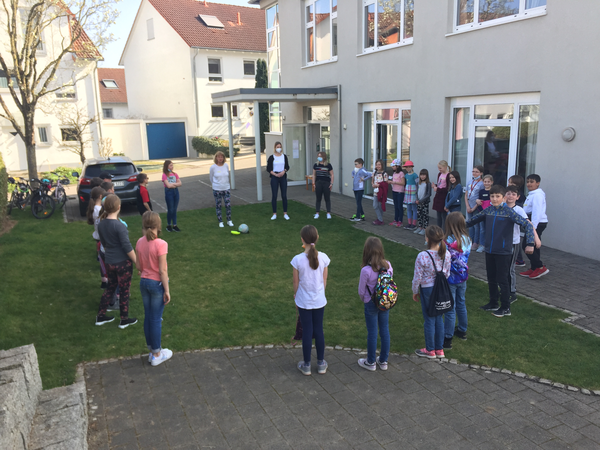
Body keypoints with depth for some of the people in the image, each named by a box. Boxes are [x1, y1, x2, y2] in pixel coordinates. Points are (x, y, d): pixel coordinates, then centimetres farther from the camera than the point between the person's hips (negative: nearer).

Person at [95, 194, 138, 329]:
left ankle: (101, 316, 31)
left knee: (110, 288, 23)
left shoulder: (101, 224, -1)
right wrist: (138, 263, -12)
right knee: (124, 291, 9)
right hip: (123, 262, -7)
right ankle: (124, 320, 22)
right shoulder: (120, 226, -23)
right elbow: (127, 247, -21)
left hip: (109, 262, 7)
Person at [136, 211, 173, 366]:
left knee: (148, 317, 16)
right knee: (156, 320, 6)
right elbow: (162, 270, -19)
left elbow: (139, 267, 5)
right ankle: (157, 355, 19)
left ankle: (152, 351, 31)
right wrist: (167, 290, -11)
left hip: (144, 282, 6)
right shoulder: (160, 244, -22)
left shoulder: (140, 242, -3)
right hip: (157, 284, -6)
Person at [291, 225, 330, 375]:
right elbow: (324, 281, -1)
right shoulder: (323, 257, -12)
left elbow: (296, 283, -8)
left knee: (307, 331, 11)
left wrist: (296, 296, 10)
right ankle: (321, 363, 29)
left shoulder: (298, 259, -19)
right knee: (319, 330, 16)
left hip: (304, 301, -2)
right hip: (319, 301, 2)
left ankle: (306, 365, 25)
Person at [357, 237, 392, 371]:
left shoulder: (366, 270, -24)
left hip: (371, 305, -4)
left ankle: (370, 362, 27)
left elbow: (361, 291, -13)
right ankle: (383, 361, 32)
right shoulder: (388, 265, -11)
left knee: (372, 333, 10)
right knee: (385, 331, 17)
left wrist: (364, 300, 8)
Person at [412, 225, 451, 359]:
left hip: (427, 289, -5)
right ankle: (439, 349, 29)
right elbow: (447, 273, 4)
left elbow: (418, 277, -15)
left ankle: (430, 350, 24)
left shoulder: (422, 256, -23)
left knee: (429, 320, 9)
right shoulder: (446, 254, -8)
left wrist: (415, 291, 1)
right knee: (439, 318, 18)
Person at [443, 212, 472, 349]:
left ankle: (447, 339, 11)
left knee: (450, 309, 2)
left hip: (450, 279, -7)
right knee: (461, 304, 23)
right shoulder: (467, 239, -3)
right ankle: (462, 330, 40)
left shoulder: (448, 242, -24)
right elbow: (466, 257, 7)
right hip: (463, 277, 7)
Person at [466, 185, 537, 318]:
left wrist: (530, 244, -27)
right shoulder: (488, 210, 2)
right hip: (489, 251, 6)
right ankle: (493, 304, 31)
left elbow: (527, 225, -18)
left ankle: (505, 308, 17)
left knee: (502, 280, 3)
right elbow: (475, 219, 19)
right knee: (491, 279, 16)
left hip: (503, 252, -6)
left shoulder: (509, 212, -14)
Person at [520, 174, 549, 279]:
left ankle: (541, 267, -2)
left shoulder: (537, 195, -15)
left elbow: (537, 212, -23)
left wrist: (533, 227, -27)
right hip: (533, 223, 10)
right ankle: (534, 269, 19)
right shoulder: (531, 194, 18)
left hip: (537, 223, -10)